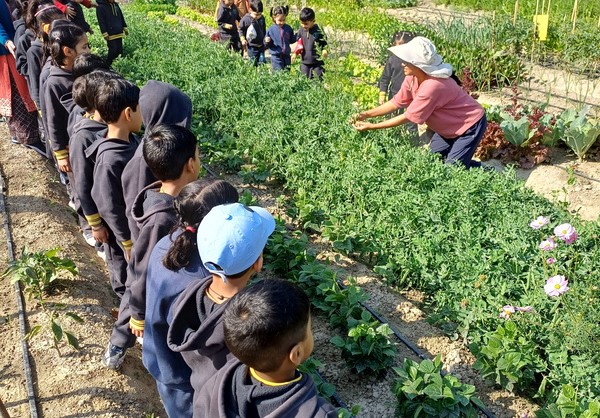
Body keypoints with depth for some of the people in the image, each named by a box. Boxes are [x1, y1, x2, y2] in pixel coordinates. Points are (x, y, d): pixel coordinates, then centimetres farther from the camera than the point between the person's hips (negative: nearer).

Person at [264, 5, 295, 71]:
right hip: (276, 56, -4)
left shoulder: (288, 28, 3)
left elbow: (291, 40, 16)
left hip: (286, 56, 4)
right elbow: (268, 44, -2)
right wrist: (267, 42, -24)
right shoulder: (271, 29, -6)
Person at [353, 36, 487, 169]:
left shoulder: (432, 85, -36)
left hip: (470, 124, -8)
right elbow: (397, 102, -3)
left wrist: (372, 126, -26)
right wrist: (367, 114, -12)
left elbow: (408, 117, -30)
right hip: (450, 126, 9)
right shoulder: (412, 78, -12)